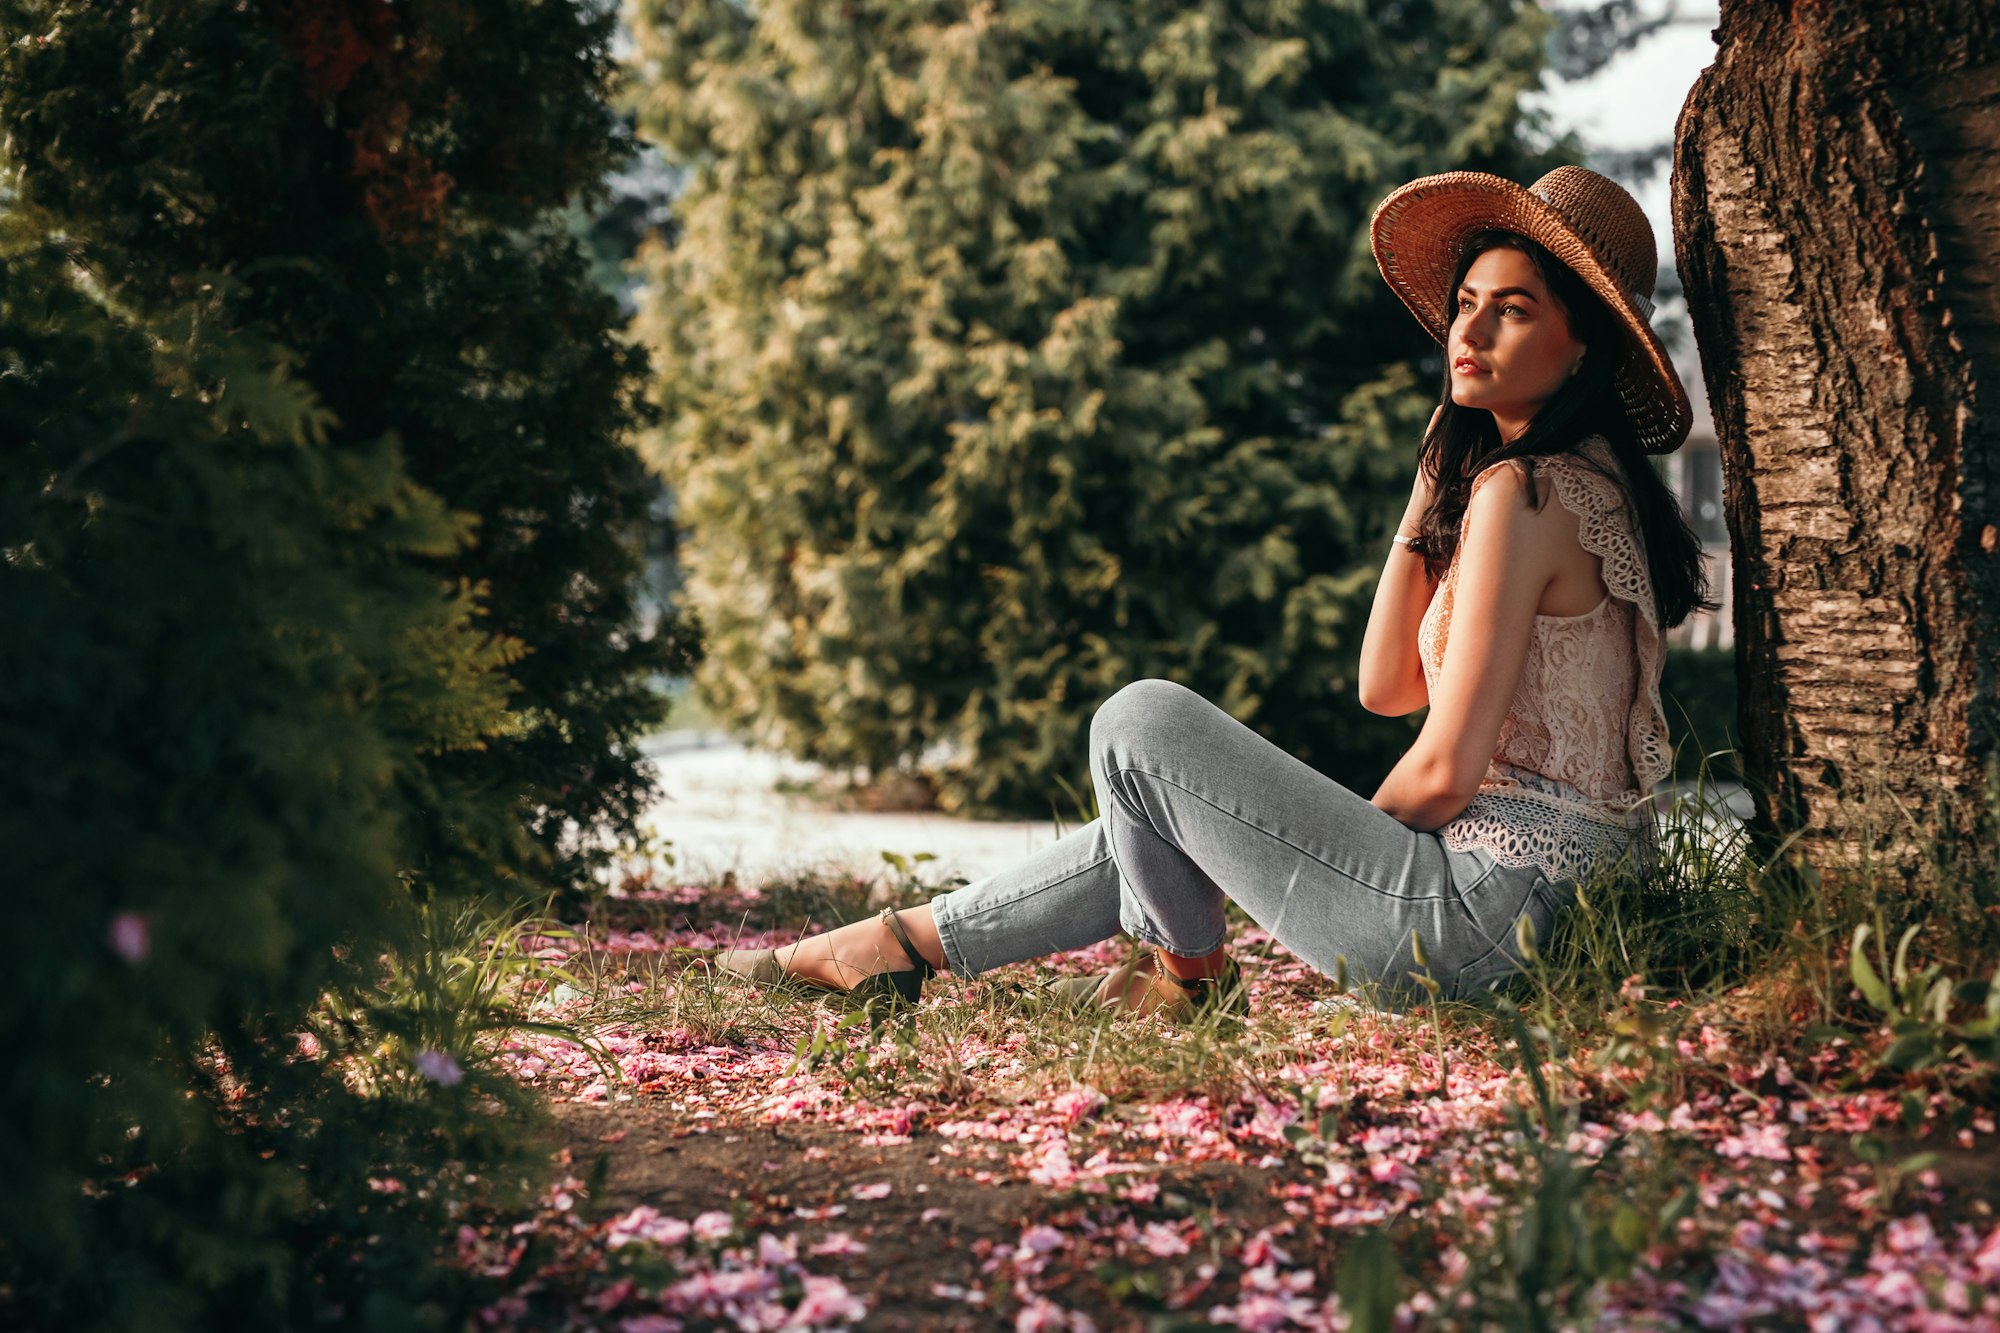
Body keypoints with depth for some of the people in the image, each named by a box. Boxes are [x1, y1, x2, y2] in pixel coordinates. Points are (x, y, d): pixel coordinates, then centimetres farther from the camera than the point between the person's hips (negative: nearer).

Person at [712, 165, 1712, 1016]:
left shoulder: (1521, 493, -17)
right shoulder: (1588, 481, 14)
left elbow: (1444, 771, -20)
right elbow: (1386, 687, 12)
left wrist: (1343, 835, 2)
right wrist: (1432, 482, 9)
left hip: (1480, 911, -10)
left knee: (1144, 720, -4)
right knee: (1148, 832, 20)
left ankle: (1186, 974, 18)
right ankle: (911, 940, 27)